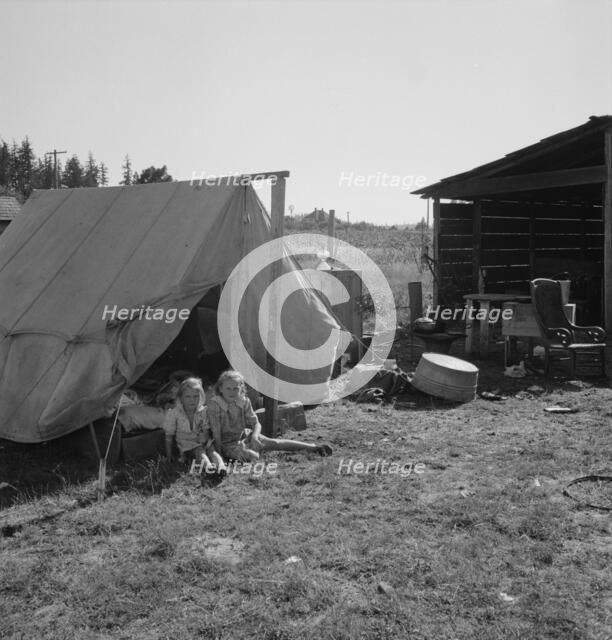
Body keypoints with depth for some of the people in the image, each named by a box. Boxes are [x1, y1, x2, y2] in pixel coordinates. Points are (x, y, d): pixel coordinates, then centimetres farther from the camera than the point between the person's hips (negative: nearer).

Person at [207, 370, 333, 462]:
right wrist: (219, 454, -19)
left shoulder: (244, 401, -2)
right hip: (228, 443, -5)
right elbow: (216, 431, -18)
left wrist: (254, 436, -22)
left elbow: (256, 424, -1)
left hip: (245, 435, 5)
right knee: (253, 456, -36)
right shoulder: (214, 404, -17)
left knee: (274, 443, -12)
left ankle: (315, 447, -9)